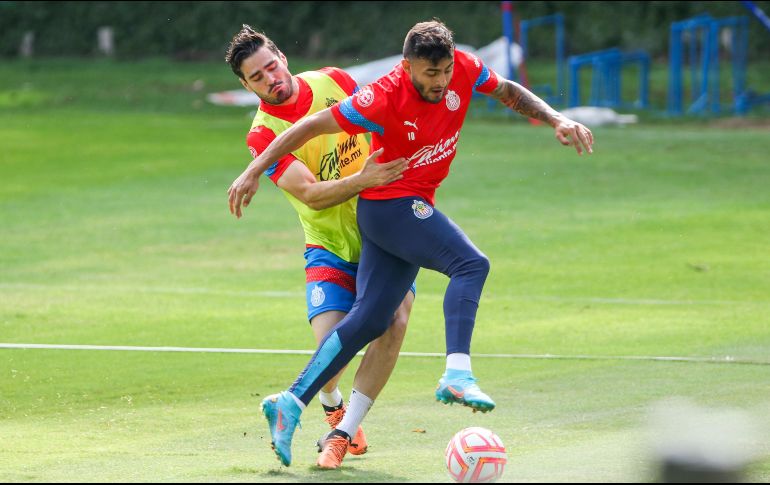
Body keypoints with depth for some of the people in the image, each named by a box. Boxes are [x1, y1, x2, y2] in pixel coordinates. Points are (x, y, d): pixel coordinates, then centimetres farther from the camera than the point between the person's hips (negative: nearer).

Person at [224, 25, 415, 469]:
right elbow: (312, 195, -23)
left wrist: (399, 174, 8)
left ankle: (344, 432, -9)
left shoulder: (333, 82, -2)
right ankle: (333, 407, 20)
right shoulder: (263, 134, -13)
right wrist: (362, 180, -37)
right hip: (330, 246, -2)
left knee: (393, 323, -20)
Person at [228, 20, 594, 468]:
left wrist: (557, 119, 0)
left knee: (370, 320, 6)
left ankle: (291, 402, 7)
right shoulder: (385, 98, -25)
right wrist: (255, 171, -16)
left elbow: (509, 92, 12)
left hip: (415, 209, 7)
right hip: (391, 206, -7)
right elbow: (311, 127, -18)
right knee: (471, 264, -25)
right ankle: (457, 375, -37)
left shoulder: (463, 68, -8)